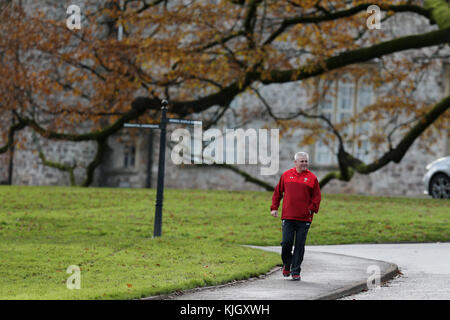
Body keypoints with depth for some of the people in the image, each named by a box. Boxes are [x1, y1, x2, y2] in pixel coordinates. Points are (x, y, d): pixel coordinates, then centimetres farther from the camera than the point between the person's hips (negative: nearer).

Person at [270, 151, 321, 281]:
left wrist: (311, 209, -9)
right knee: (286, 242, -4)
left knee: (300, 245, 1)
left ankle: (295, 271, 7)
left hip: (304, 218, -1)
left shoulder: (312, 178, 5)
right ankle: (286, 265, 21)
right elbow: (278, 192, 16)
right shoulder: (286, 175, 9)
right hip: (288, 217, 1)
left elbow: (317, 196, 5)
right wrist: (274, 208, 9)